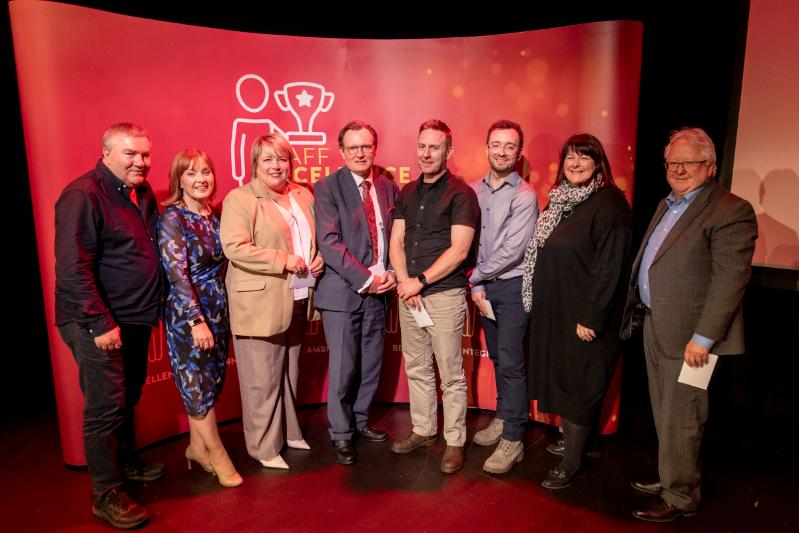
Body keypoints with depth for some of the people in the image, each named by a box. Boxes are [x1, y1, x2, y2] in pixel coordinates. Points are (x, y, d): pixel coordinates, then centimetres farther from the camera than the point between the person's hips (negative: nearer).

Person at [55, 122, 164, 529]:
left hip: (136, 319, 8)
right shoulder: (82, 196, -15)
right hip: (99, 325, -8)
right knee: (105, 408, -1)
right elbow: (72, 268, -20)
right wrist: (100, 324, -21)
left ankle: (126, 462, 39)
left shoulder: (143, 193, 9)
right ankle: (106, 495, 13)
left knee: (128, 399, 21)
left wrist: (155, 308, 12)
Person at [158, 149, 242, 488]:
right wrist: (197, 320, -23)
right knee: (198, 385, 3)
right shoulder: (172, 218, -13)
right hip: (187, 315, -6)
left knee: (211, 382, 14)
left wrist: (219, 313, 6)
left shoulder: (214, 215, 6)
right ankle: (217, 454, 19)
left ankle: (197, 446, 32)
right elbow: (176, 273, -19)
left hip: (218, 310, 6)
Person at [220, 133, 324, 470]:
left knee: (289, 374, 19)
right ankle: (264, 446, 20)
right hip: (259, 304, -6)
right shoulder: (239, 199, -9)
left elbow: (319, 237, 22)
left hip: (296, 301, 7)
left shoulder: (304, 196, 12)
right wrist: (284, 261, -20)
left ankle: (288, 431, 37)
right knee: (263, 380, 4)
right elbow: (234, 247, -20)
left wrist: (320, 258, 1)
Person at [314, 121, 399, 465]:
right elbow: (329, 242, -14)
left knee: (371, 365, 13)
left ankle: (360, 421, 34)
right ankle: (341, 434, 21)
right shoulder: (328, 188, -5)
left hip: (379, 291, 5)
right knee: (343, 368, 2)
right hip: (343, 291, -5)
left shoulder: (388, 187, 10)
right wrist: (365, 278, -16)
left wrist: (391, 274, -4)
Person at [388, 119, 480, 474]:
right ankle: (423, 430, 31)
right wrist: (403, 282, -6)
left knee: (451, 375, 2)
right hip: (409, 294, 6)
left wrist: (420, 281, -13)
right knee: (416, 368, 15)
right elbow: (396, 241, 9)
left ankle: (455, 442, 16)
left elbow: (459, 250, -13)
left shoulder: (461, 194, -6)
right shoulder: (407, 193, 12)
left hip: (444, 295, -6)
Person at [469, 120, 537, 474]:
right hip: (484, 287, 5)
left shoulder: (525, 196, -10)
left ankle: (512, 439, 8)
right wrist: (477, 285, -2)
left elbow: (512, 251, -17)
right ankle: (503, 418, 33)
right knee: (497, 358, 17)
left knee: (511, 363, -3)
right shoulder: (474, 191, 6)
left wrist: (474, 276, -9)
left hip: (512, 287, -5)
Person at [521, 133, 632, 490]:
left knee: (579, 384, 3)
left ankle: (571, 462, 17)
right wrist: (540, 303, 12)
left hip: (583, 316, -8)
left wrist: (591, 318, -20)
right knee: (560, 377, 17)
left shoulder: (609, 204, -15)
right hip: (554, 310, 8)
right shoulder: (561, 200, 10)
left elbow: (609, 267, -19)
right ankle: (571, 440, 35)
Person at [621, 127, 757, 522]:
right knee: (664, 416, 19)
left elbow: (730, 279, -19)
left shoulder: (731, 211, -13)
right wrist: (638, 313, 13)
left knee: (679, 421, 4)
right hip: (655, 327, 8)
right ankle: (670, 478, 35)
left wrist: (703, 338, -21)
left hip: (688, 335, -8)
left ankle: (680, 497, 21)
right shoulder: (666, 206, 15)